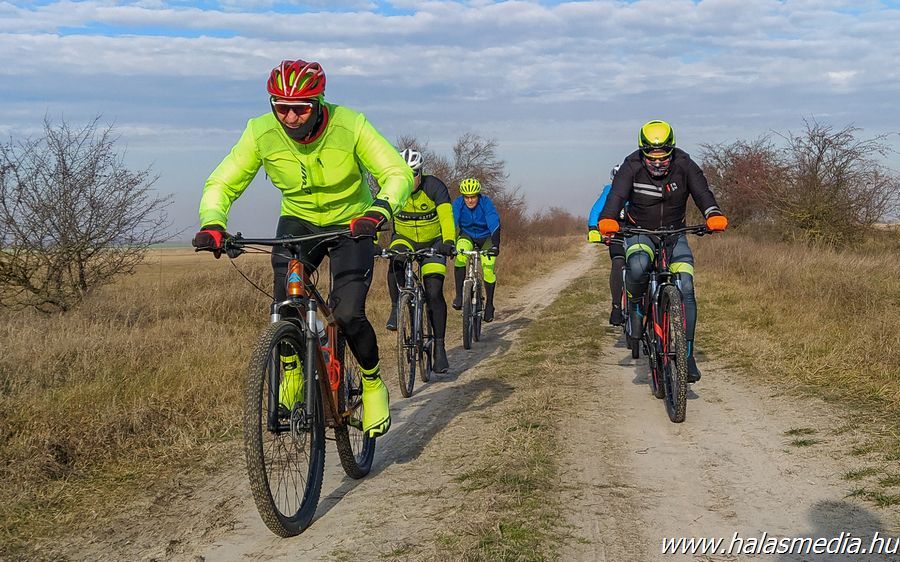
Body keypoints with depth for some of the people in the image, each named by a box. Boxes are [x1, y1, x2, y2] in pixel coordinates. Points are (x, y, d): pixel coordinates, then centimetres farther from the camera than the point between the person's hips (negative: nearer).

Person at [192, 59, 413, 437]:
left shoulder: (350, 126, -25)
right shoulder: (261, 133, -19)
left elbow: (398, 173, -26)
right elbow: (222, 183, -14)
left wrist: (379, 210, -47)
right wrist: (212, 222, -35)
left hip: (351, 224, -2)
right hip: (298, 221, 2)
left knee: (348, 314, -18)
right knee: (286, 299, -24)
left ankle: (373, 384, 10)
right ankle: (291, 374, 3)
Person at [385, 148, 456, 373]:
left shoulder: (434, 187, -22)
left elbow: (446, 216, -32)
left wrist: (448, 242, -51)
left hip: (432, 243, -1)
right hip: (404, 239, 1)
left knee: (434, 293, -13)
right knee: (395, 262, -35)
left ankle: (439, 347, -3)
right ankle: (396, 308, -16)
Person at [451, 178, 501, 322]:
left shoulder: (486, 203, -26)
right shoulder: (458, 204, -21)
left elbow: (495, 225, -35)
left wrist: (495, 245, -49)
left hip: (486, 237, -1)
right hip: (467, 236, 1)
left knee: (488, 268, -18)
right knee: (460, 256, -31)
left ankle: (489, 304, 1)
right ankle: (459, 295, -23)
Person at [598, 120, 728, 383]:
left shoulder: (684, 164, -11)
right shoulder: (632, 166, -14)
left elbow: (701, 191, -21)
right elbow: (617, 195, -25)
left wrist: (714, 215, -42)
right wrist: (607, 220, -46)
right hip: (640, 233, -1)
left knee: (685, 288, -16)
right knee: (638, 267, -36)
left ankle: (687, 354, -8)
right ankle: (635, 304, -3)